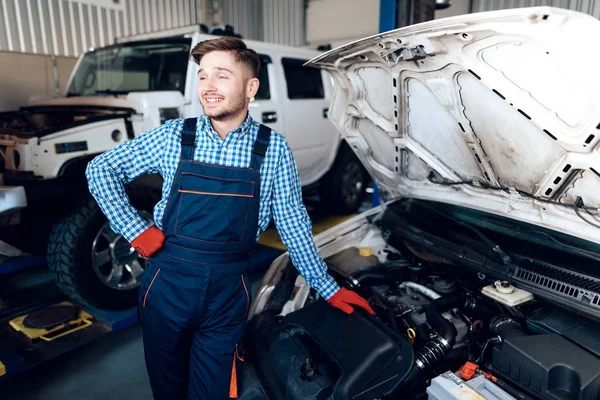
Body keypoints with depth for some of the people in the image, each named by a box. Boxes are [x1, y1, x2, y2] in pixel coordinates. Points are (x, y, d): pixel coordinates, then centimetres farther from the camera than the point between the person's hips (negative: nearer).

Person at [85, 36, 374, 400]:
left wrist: (328, 288, 5)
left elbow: (294, 224, 2)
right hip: (167, 286, 2)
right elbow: (100, 169, 5)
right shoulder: (174, 137, -4)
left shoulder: (273, 149, -4)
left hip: (228, 295, -1)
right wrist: (135, 229, -7)